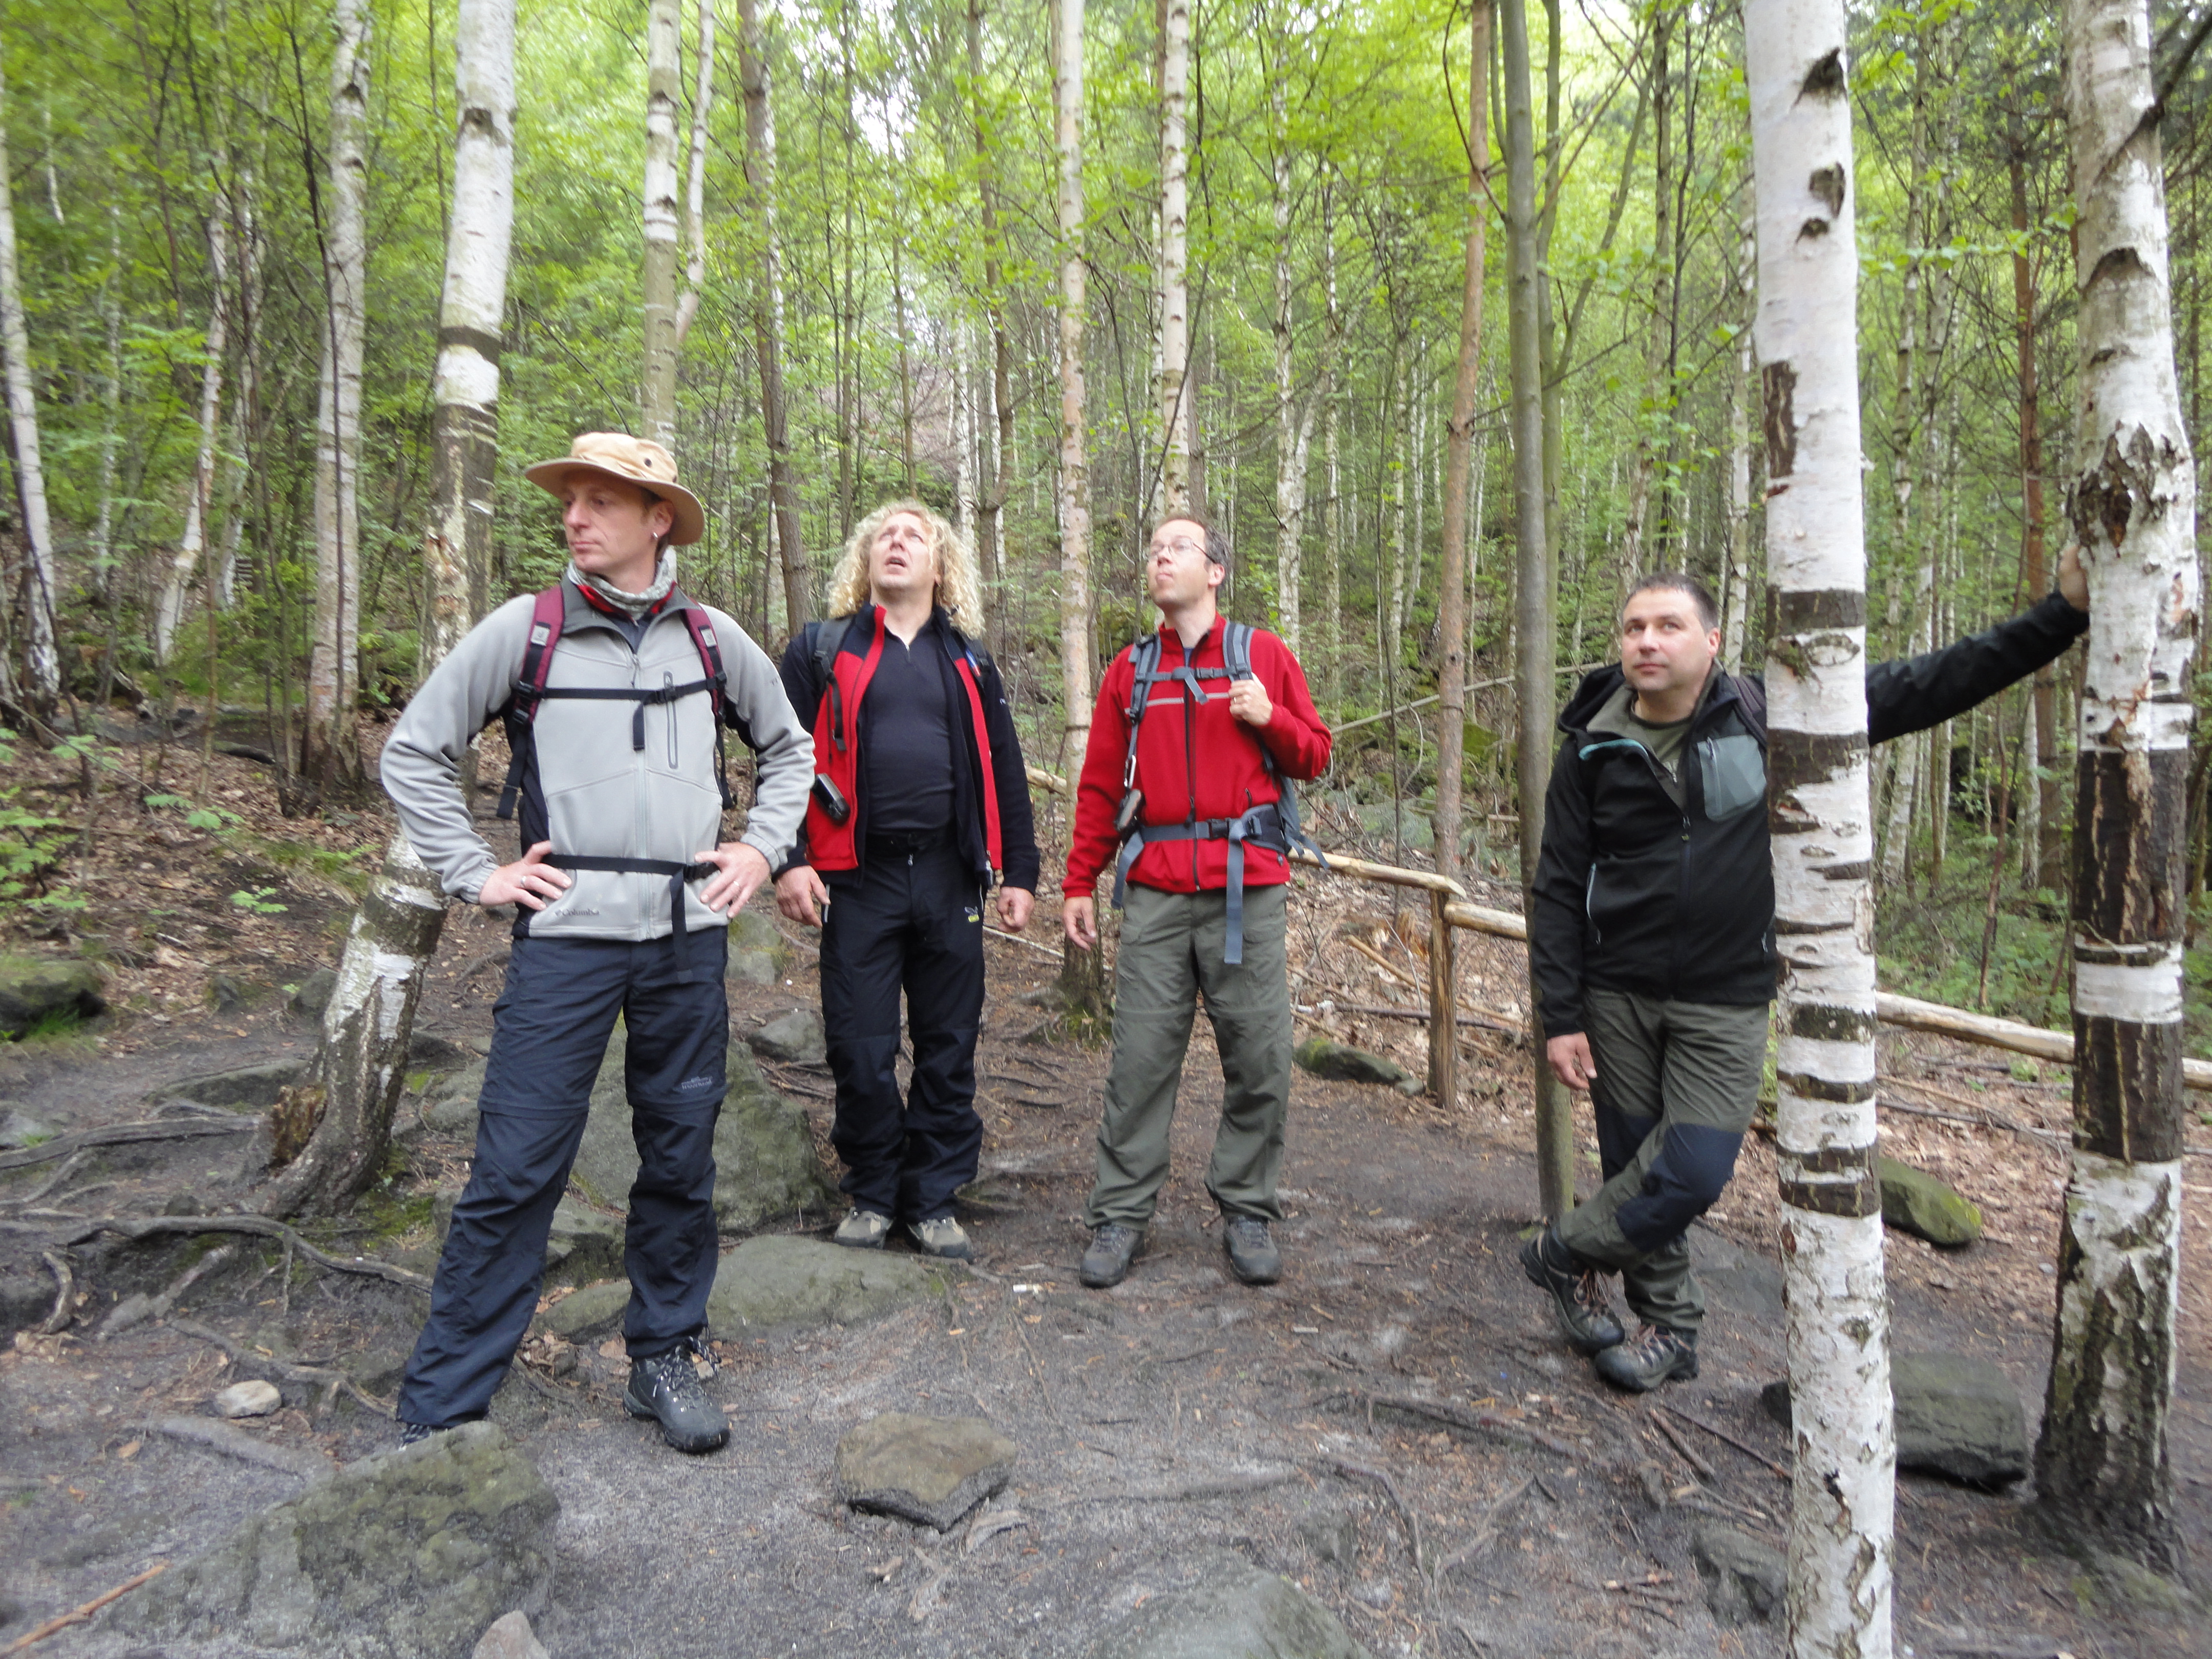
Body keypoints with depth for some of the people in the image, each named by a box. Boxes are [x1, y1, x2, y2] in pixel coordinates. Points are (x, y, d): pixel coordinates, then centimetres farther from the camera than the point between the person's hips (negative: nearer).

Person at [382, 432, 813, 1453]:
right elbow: (414, 753, 7)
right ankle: (441, 1408, 12)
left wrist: (762, 848, 10)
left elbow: (787, 746, 22)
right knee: (516, 1168, -3)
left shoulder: (712, 638, 8)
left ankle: (664, 1358, 27)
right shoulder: (524, 629, 2)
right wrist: (475, 873, 0)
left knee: (681, 1156, 10)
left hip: (690, 936, 3)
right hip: (567, 933, -2)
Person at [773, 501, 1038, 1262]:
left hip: (949, 878, 3)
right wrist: (788, 859, -9)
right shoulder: (821, 649, 7)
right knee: (861, 1050, 2)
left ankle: (933, 1199, 21)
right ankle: (872, 1193, 22)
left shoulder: (970, 664, 15)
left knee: (949, 1049, 7)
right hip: (859, 879, -2)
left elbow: (1005, 773, 15)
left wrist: (1020, 873, 8)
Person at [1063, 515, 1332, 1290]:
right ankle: (1120, 1216, 13)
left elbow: (1314, 756, 11)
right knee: (1141, 1058, 1)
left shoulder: (1263, 654, 9)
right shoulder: (1131, 670, 14)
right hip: (1157, 892, 1)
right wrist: (1079, 883, 8)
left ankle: (1248, 1213, 19)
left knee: (1259, 1060, 2)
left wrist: (1272, 718, -9)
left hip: (1248, 888, -1)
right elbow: (1100, 783, 13)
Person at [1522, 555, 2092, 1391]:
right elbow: (1557, 893, -2)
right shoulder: (1592, 751, -3)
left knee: (1691, 1174, -8)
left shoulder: (1765, 718, -4)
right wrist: (1561, 1018, -7)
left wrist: (2062, 614, -3)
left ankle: (1565, 1252, 18)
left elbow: (1923, 687, 1)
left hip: (1723, 1005, 0)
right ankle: (1670, 1323, 32)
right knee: (1636, 1167, 9)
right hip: (1617, 999, 1)